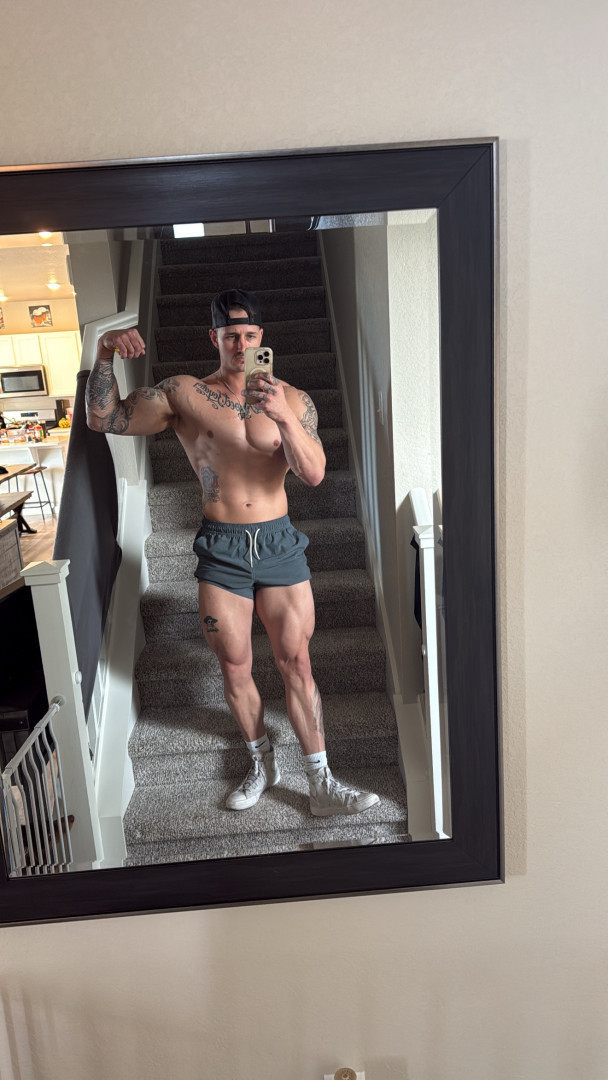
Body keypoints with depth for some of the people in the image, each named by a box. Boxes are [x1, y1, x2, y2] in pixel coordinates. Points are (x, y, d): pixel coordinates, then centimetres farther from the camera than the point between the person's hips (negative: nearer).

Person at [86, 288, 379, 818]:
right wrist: (105, 355, -18)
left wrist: (283, 416, -25)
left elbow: (314, 473, -10)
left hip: (278, 542, 0)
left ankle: (322, 785, 12)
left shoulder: (292, 399, 2)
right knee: (234, 667, 9)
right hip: (221, 549, 1)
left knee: (296, 663, 2)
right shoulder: (185, 394, 2)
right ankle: (262, 763, 32)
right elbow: (105, 418, -2)